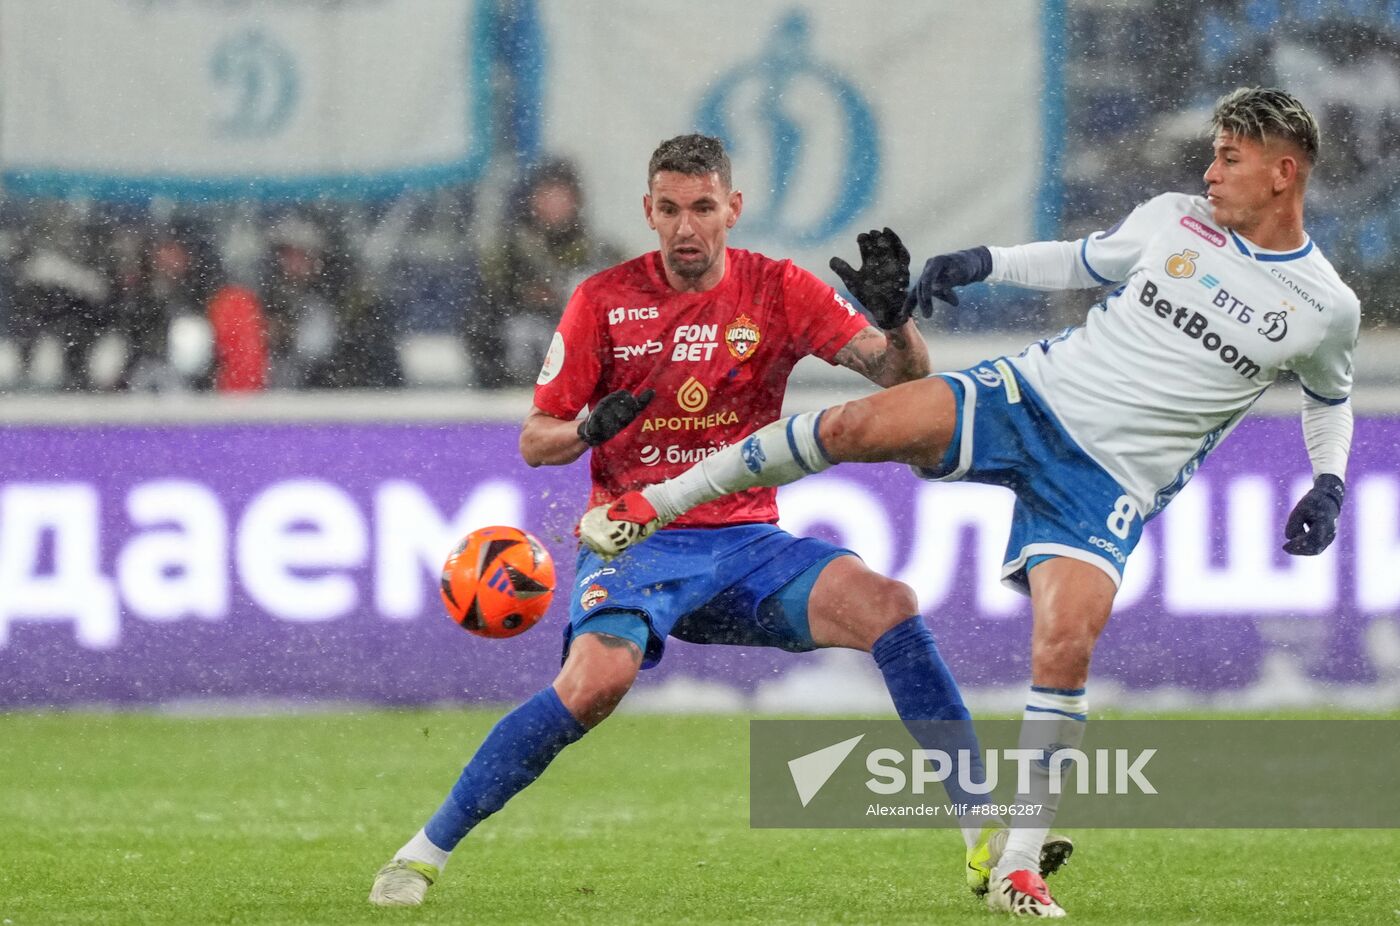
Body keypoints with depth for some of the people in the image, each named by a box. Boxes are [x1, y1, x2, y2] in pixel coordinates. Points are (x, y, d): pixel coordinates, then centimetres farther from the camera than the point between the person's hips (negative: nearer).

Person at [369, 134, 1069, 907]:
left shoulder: (777, 291, 1)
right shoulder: (603, 301, -2)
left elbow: (904, 378, -4)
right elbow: (534, 443, 2)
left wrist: (894, 319, -25)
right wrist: (590, 429, -20)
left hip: (746, 542, 2)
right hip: (635, 541, -2)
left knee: (889, 606, -22)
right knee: (597, 679, -31)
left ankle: (984, 835, -16)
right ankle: (425, 850, -19)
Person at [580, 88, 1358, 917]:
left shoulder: (1325, 307, -2)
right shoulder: (1174, 221, 3)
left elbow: (1331, 399, 18)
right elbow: (1082, 262, 20)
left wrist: (1329, 484, 2)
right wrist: (985, 262, 6)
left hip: (1112, 482, -2)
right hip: (1040, 391, 2)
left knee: (1066, 645, -22)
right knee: (859, 424, -19)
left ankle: (1020, 869, -10)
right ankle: (657, 505, 0)